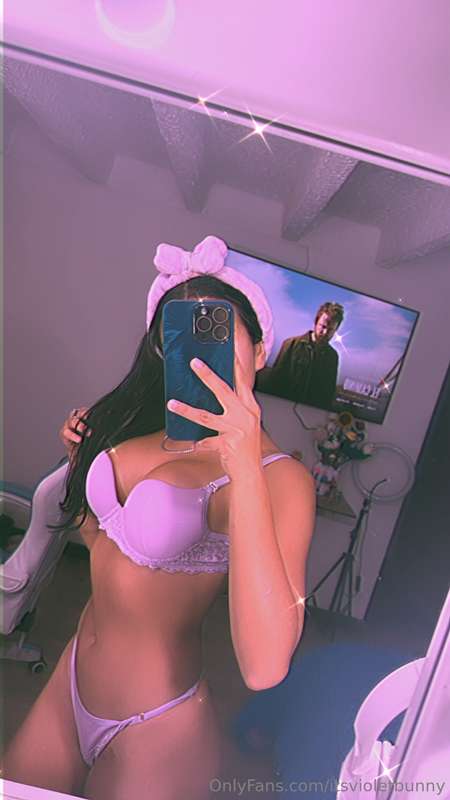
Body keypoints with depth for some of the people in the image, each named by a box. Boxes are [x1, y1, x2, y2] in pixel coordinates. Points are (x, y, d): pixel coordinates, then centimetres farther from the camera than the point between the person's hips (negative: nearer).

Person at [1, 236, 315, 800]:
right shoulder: (143, 427, -3)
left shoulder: (280, 478, -24)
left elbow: (264, 667, -37)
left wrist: (244, 466, -42)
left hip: (155, 731, -6)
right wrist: (81, 458, -1)